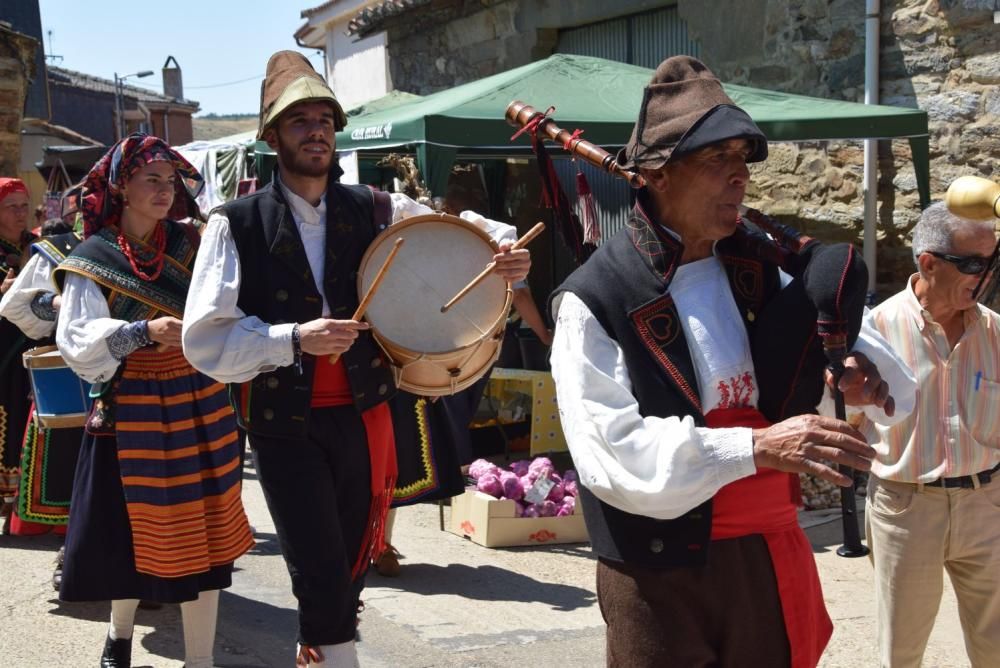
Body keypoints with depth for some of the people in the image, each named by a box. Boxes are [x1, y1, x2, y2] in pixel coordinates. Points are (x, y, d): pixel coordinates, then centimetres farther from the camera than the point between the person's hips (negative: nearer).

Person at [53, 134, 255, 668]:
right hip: (131, 413, -2)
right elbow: (78, 344, -14)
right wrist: (144, 332, -26)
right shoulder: (92, 259, -4)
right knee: (132, 530, 9)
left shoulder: (192, 245, 6)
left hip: (199, 404, 3)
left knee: (201, 530, 4)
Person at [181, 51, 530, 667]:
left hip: (363, 415, 4)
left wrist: (508, 247, -9)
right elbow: (204, 338, -10)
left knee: (354, 566, 15)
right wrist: (294, 338, -22)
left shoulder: (377, 211, 4)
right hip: (284, 424, -4)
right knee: (322, 577, -7)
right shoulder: (238, 223, -6)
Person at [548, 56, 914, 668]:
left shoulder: (756, 269, 5)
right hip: (662, 572, -5)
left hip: (770, 555, 5)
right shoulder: (596, 300, -12)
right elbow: (607, 449, -21)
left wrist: (852, 376, -7)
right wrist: (753, 448, -28)